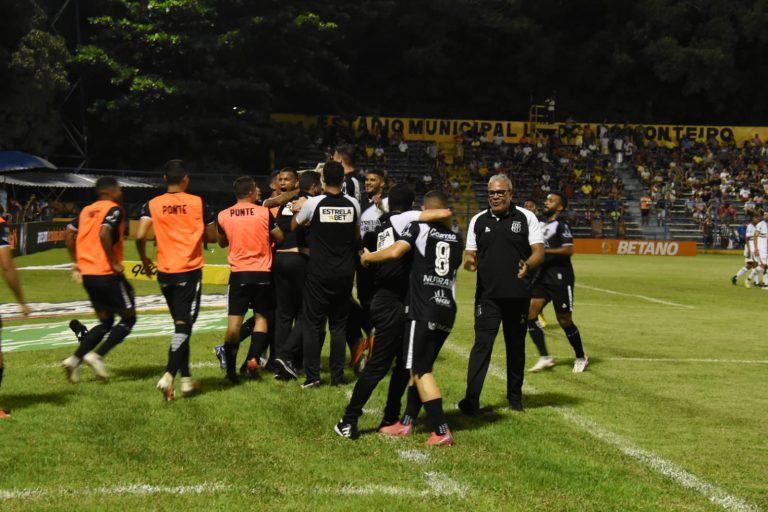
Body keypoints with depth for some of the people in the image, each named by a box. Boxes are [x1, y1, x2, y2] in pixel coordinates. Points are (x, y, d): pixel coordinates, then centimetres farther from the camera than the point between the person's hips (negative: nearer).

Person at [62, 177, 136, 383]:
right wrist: (114, 262, -17)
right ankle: (98, 356, -8)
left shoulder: (87, 210, 15)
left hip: (88, 274, 8)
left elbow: (69, 234, 12)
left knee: (106, 321, 17)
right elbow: (104, 234, -24)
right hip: (108, 274, -8)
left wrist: (77, 262, 16)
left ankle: (75, 359, 2)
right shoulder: (114, 209, -8)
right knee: (128, 318, 5)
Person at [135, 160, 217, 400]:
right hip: (190, 271, -3)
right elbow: (212, 237, 4)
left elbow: (140, 236, -10)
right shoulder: (198, 203, -2)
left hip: (165, 272, 3)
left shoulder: (152, 204, 1)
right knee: (184, 324, -5)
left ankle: (186, 378, 20)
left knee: (180, 323, 16)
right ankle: (168, 375, -22)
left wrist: (144, 258, 8)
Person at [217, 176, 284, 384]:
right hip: (262, 273, -1)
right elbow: (280, 237, 2)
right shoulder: (264, 213, -6)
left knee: (234, 320, 1)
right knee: (261, 317, 12)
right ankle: (253, 358, -4)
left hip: (238, 273, 1)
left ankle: (230, 367, -3)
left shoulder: (223, 216, 0)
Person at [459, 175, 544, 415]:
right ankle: (471, 400, -12)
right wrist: (469, 262, -13)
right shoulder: (478, 221, 8)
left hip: (518, 295, 0)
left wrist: (528, 264, -24)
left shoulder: (526, 217, 1)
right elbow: (471, 255, 11)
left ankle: (515, 397, 25)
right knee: (482, 344, -10)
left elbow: (539, 252, -2)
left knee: (516, 345, 11)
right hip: (487, 296, 0)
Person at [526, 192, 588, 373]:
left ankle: (581, 358, 18)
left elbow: (568, 250, -21)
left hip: (559, 278, -8)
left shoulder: (561, 224, -9)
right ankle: (544, 358, 0)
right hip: (542, 277, 8)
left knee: (564, 320, 0)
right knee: (530, 314, -5)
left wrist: (543, 250, -22)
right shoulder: (543, 225, 17)